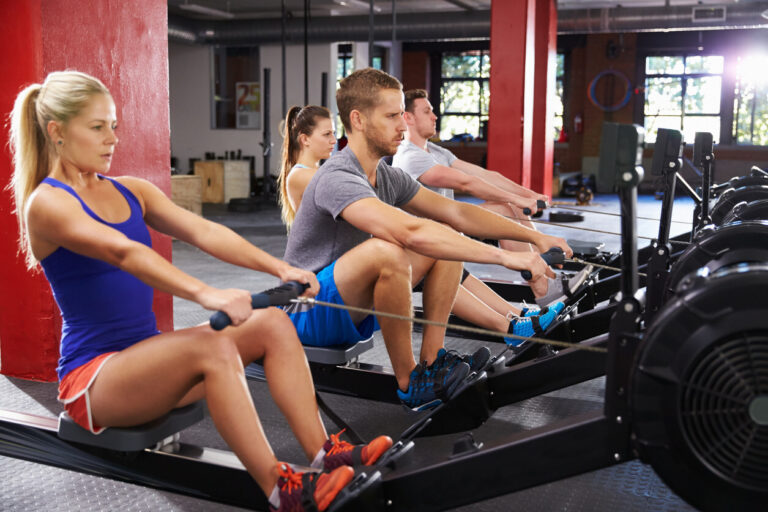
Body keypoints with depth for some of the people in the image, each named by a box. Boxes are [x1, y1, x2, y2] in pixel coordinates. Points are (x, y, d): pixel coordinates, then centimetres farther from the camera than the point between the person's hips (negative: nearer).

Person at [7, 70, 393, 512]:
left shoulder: (132, 192, 12)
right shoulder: (46, 204, -10)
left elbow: (202, 231, -3)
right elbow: (122, 251, -29)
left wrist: (279, 267, -17)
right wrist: (205, 294, -44)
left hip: (148, 356, 7)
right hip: (92, 377, -7)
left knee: (273, 323, -11)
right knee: (211, 345, -33)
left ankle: (323, 453, -17)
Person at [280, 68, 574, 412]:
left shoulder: (387, 177, 5)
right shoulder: (338, 178, -25)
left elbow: (456, 213, 5)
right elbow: (412, 232, -39)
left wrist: (535, 236, -3)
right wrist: (506, 257, -39)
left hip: (353, 306, 9)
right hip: (308, 313, -9)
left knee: (450, 239, 4)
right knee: (386, 251, -37)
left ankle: (432, 360, -1)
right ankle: (410, 383, -19)